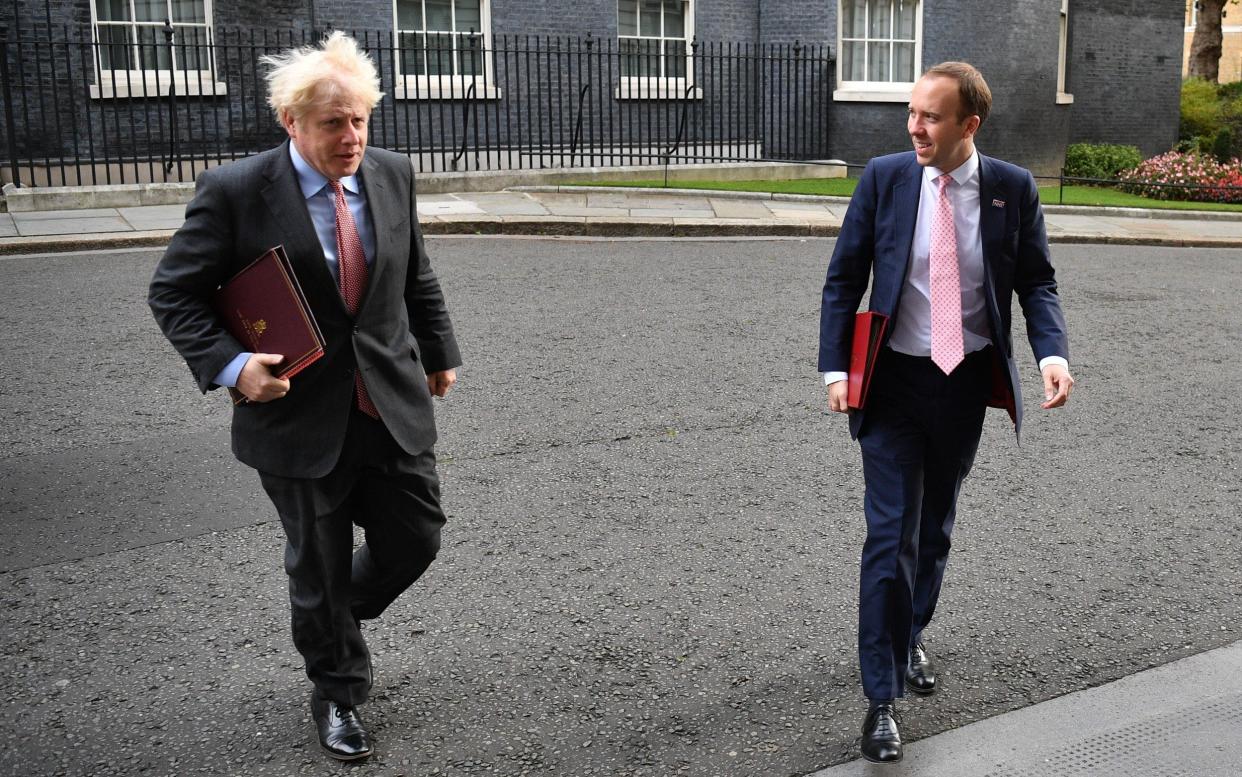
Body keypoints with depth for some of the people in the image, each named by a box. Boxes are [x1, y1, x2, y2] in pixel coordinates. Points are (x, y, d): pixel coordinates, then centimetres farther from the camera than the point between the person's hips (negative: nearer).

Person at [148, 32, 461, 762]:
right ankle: (337, 692, 36)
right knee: (319, 566, 11)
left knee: (416, 539, 11)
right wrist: (230, 364, -21)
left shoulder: (392, 175, 0)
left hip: (394, 407, 4)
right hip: (300, 418, -4)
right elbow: (174, 293, -7)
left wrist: (440, 352, 19)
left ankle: (332, 617, 44)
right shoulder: (234, 191, -13)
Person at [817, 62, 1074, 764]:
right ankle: (883, 699, 4)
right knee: (891, 535, -5)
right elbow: (844, 280, -2)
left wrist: (1053, 352, -16)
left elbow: (1037, 282, 3)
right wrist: (837, 368, -10)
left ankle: (912, 635, 43)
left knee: (936, 525, 19)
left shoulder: (1013, 188, -5)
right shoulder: (884, 178, -7)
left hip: (967, 383, 2)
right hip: (896, 382, -2)